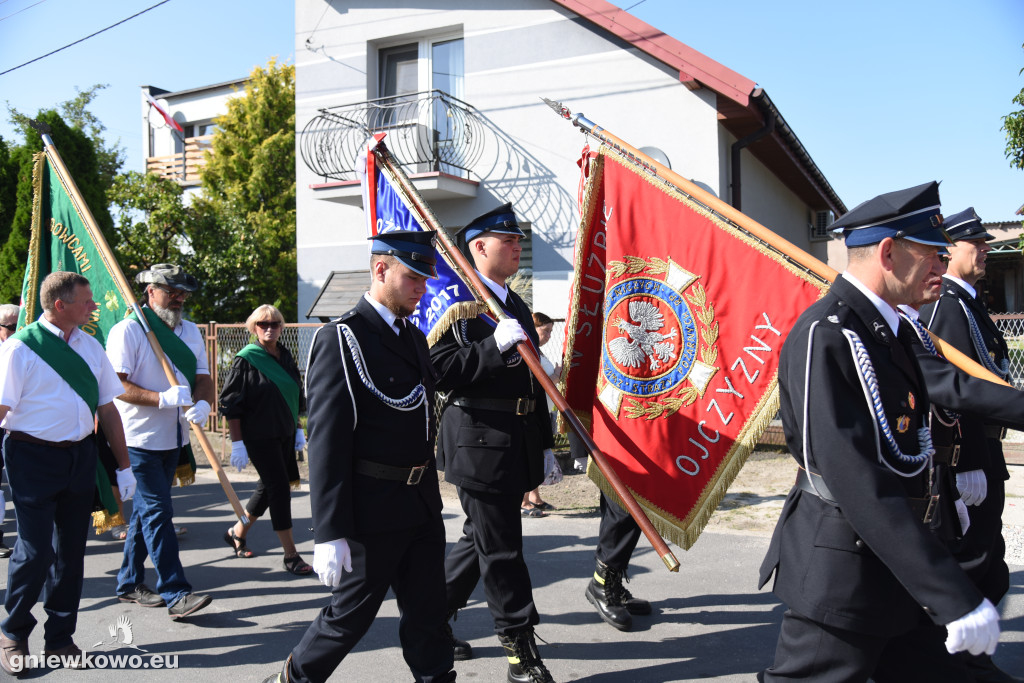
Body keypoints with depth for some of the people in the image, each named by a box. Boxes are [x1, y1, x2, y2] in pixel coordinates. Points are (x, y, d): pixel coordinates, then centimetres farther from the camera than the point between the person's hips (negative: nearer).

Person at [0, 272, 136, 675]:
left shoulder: (90, 347, 7)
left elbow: (107, 408, 11)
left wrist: (123, 465, 12)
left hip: (81, 456, 6)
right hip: (34, 457, -5)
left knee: (72, 548, 12)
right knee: (36, 551, -3)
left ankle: (60, 637, 28)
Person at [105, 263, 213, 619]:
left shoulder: (190, 331, 12)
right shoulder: (127, 330, -9)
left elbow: (203, 378, 8)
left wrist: (202, 403, -14)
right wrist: (162, 399, -27)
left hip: (173, 438, 7)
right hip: (139, 439, -7)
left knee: (146, 510, 16)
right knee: (157, 512, -9)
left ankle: (130, 583, 29)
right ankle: (175, 593, -7)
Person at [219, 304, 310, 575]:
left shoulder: (286, 356, 10)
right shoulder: (246, 359, -9)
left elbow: (296, 395, 20)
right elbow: (230, 403, -10)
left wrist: (298, 429, 17)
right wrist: (237, 442, -14)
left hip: (284, 434, 7)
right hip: (259, 437, -7)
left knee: (269, 487, 14)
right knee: (279, 487, -7)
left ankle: (237, 532, 36)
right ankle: (290, 555, 0)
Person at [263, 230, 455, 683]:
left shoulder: (414, 337, 12)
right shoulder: (340, 339, -15)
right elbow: (326, 443, -19)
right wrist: (331, 534, -21)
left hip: (422, 508, 7)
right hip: (372, 511, -7)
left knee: (427, 614, 14)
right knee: (351, 613, 9)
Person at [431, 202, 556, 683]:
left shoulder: (516, 306, 17)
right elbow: (438, 371, -18)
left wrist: (545, 445, 21)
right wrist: (494, 345, -26)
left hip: (515, 444, 9)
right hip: (479, 440, -9)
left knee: (482, 539, 18)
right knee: (500, 548, 1)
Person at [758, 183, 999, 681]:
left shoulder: (890, 329, 9)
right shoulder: (824, 336, -22)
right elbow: (858, 484, -29)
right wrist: (955, 598, -28)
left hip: (898, 574, 10)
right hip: (840, 579, -9)